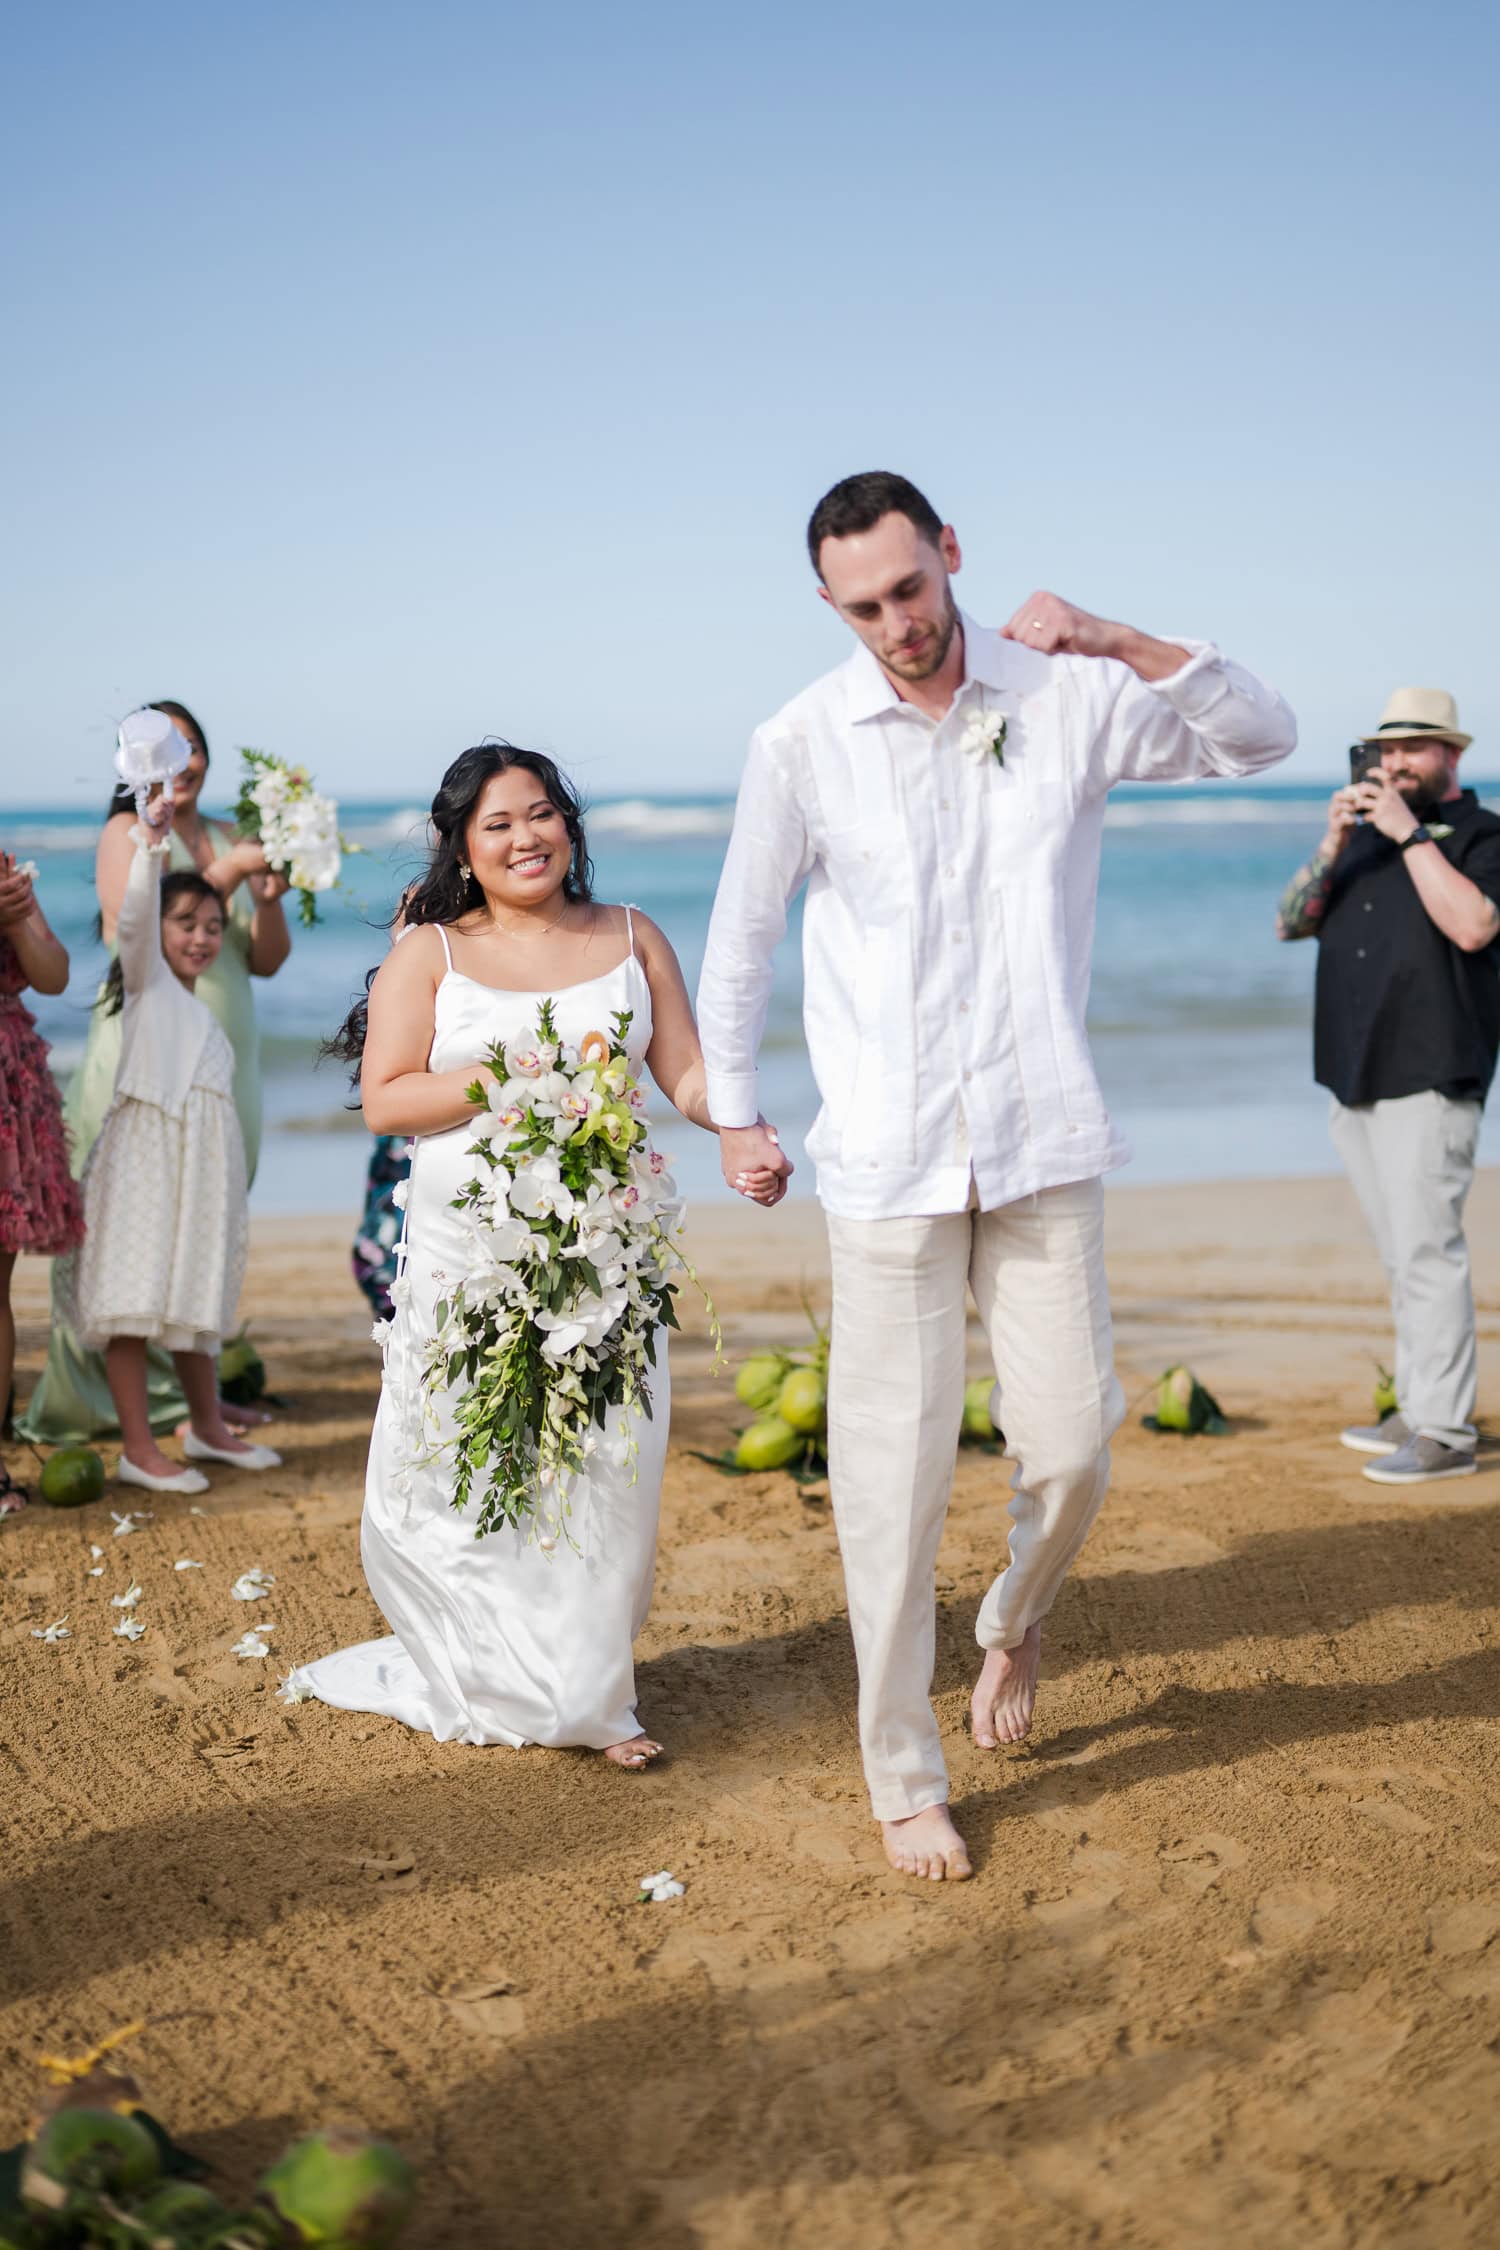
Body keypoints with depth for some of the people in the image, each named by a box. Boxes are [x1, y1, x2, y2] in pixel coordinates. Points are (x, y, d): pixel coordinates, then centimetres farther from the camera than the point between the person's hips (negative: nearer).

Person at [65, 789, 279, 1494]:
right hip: (146, 1158, -7)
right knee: (134, 1302, -7)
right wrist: (149, 846, -29)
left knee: (194, 1297, 15)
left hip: (201, 1169, 7)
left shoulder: (200, 1014, 23)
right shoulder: (147, 981, 4)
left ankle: (208, 1428, 26)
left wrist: (233, 1202, 21)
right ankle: (138, 1449, -6)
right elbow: (135, 918, -16)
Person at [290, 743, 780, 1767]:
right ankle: (524, 1689, 17)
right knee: (465, 1475, 0)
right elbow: (384, 1100, -3)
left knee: (605, 1471, -1)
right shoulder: (428, 954, 4)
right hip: (470, 1250, -1)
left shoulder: (631, 937, 11)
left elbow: (686, 1072, 7)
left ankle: (584, 1680, 14)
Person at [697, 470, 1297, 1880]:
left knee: (1072, 1447, 2)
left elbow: (1263, 736, 2)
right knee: (890, 1478, 1)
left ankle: (1014, 1625, 37)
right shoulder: (802, 744, -4)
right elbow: (739, 939, 8)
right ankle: (902, 1777, 17)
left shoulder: (1065, 698, 0)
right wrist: (730, 1113, 14)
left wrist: (1117, 641, -11)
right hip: (886, 1166, -1)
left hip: (1043, 1149, 2)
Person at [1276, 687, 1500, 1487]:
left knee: (1427, 1250, -11)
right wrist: (1332, 844, -3)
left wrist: (1410, 833, -17)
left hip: (1428, 1079, -7)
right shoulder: (1364, 836, 20)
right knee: (1402, 1256, 12)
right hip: (1355, 1078, 7)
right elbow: (1289, 922, 11)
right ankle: (1417, 1410, 19)